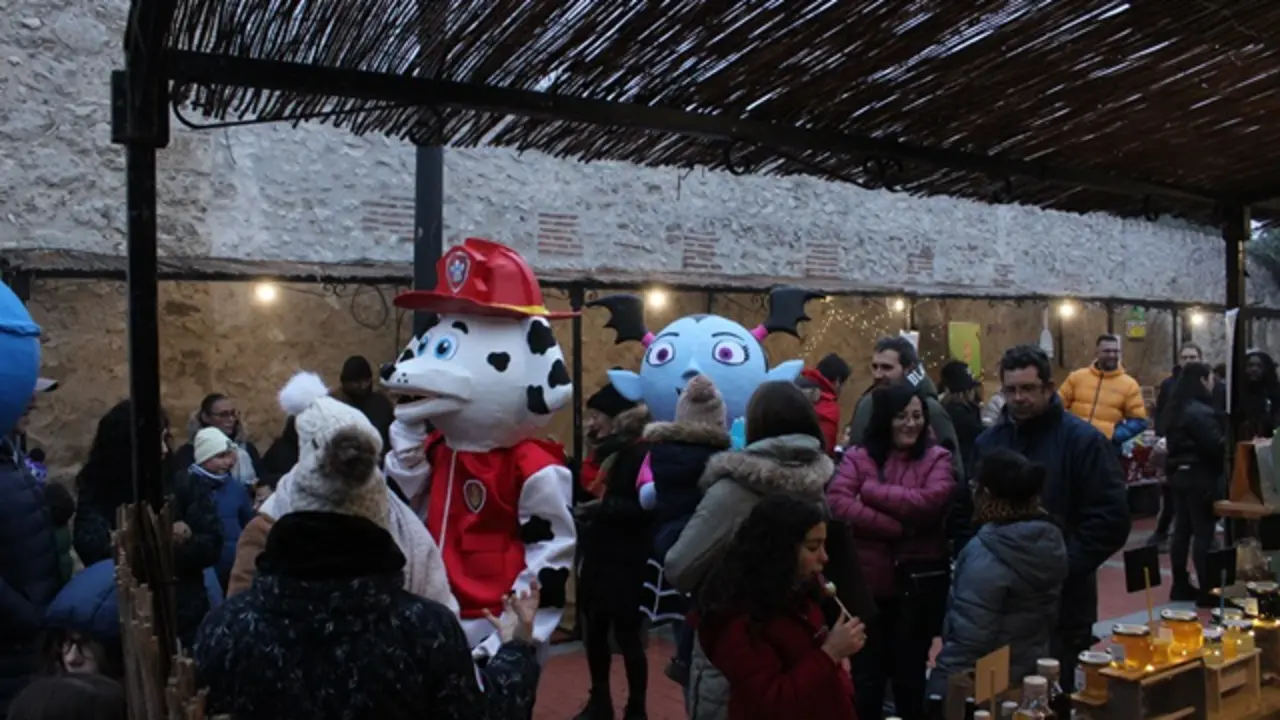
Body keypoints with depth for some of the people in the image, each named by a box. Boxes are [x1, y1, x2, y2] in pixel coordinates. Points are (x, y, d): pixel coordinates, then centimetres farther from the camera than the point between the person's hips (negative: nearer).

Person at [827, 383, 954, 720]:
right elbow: (837, 502, -15)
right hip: (867, 579, 0)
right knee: (866, 673, 12)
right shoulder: (858, 456, 1)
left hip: (920, 582, 0)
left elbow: (931, 502, -16)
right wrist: (898, 529, -19)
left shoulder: (937, 457, 2)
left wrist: (872, 490, -12)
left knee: (910, 672, 16)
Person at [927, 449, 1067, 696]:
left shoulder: (986, 555, -26)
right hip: (1032, 673, 8)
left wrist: (940, 685, -19)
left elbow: (968, 638, -27)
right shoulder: (1050, 539, 0)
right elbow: (1047, 614, 10)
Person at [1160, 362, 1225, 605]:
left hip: (1179, 473, 9)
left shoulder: (1175, 408, 11)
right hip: (1199, 476, -9)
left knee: (1182, 530, 12)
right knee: (1203, 532, -5)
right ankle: (1207, 591, -1)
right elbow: (1217, 446, -18)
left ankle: (1181, 585, 18)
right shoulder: (1200, 411, -18)